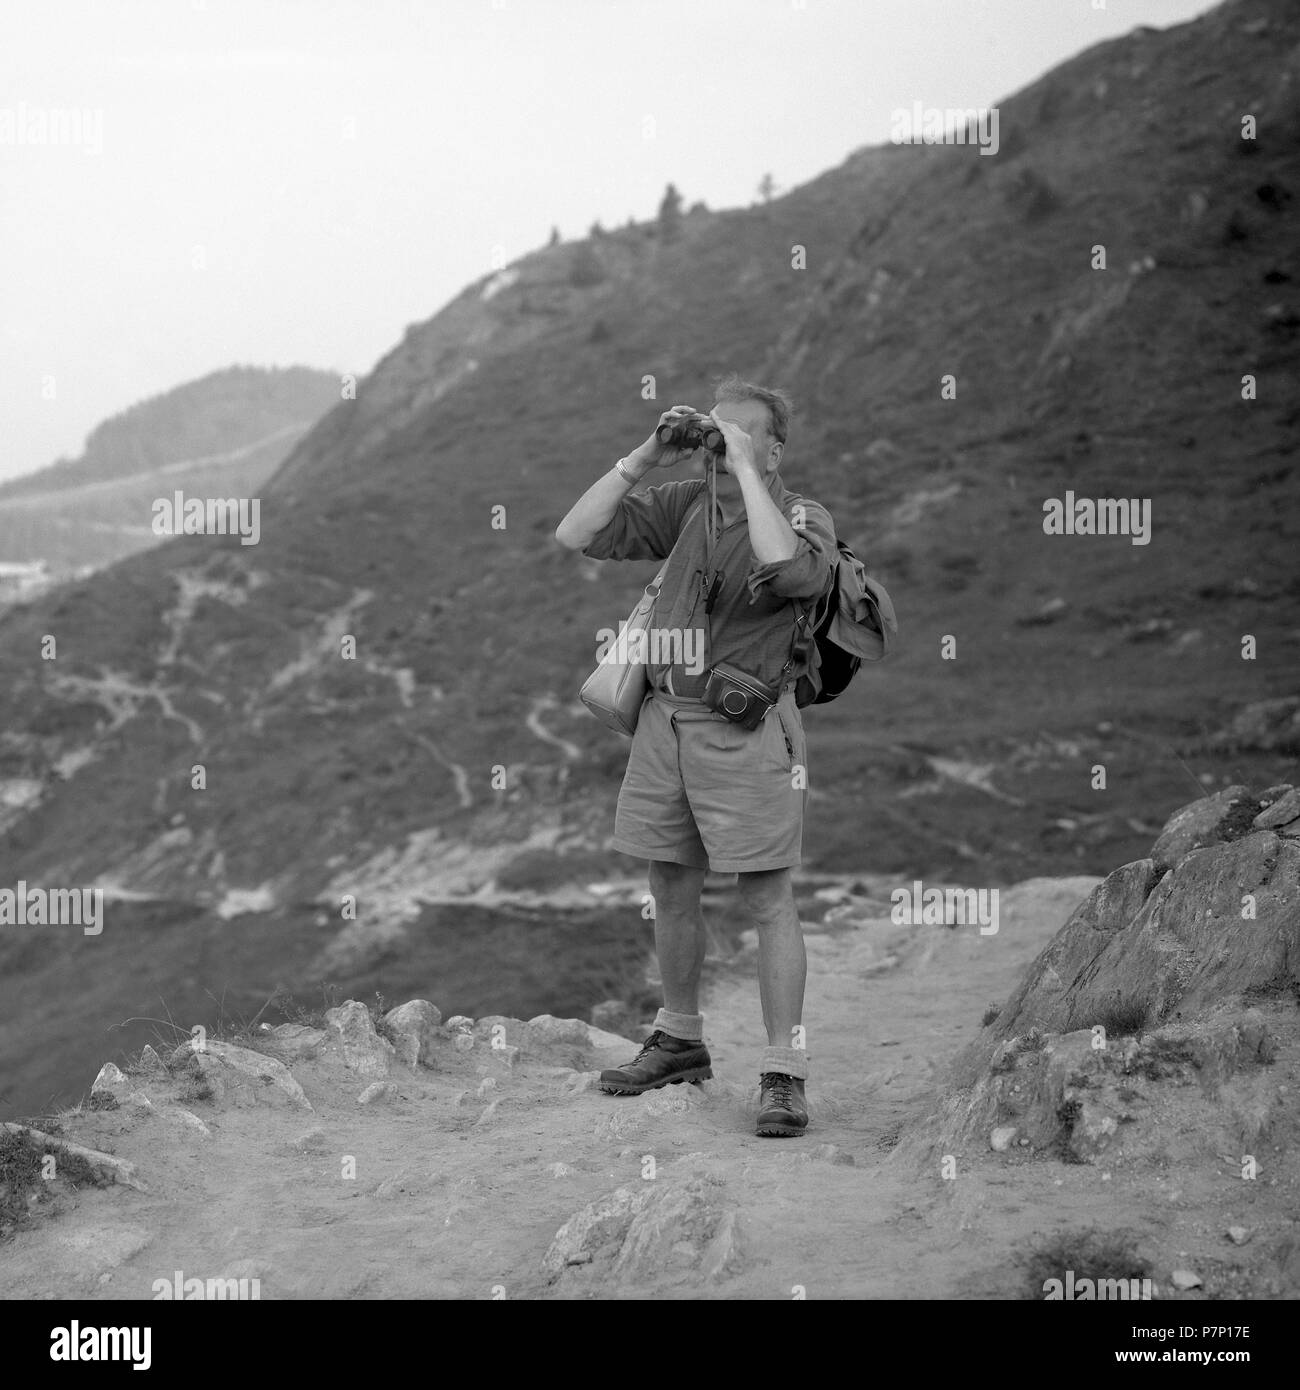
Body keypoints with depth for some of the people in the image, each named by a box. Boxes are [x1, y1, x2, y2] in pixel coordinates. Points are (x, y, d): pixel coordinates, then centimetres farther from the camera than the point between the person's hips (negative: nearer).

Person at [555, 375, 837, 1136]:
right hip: (667, 718, 6)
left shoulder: (804, 516, -5)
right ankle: (680, 1040, 31)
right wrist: (644, 459, -4)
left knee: (768, 899, -5)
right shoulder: (687, 504, 8)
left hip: (746, 728, -5)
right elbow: (577, 535, 4)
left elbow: (787, 568, -30)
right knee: (672, 890, 15)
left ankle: (785, 1072, -1)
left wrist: (743, 467, -22)